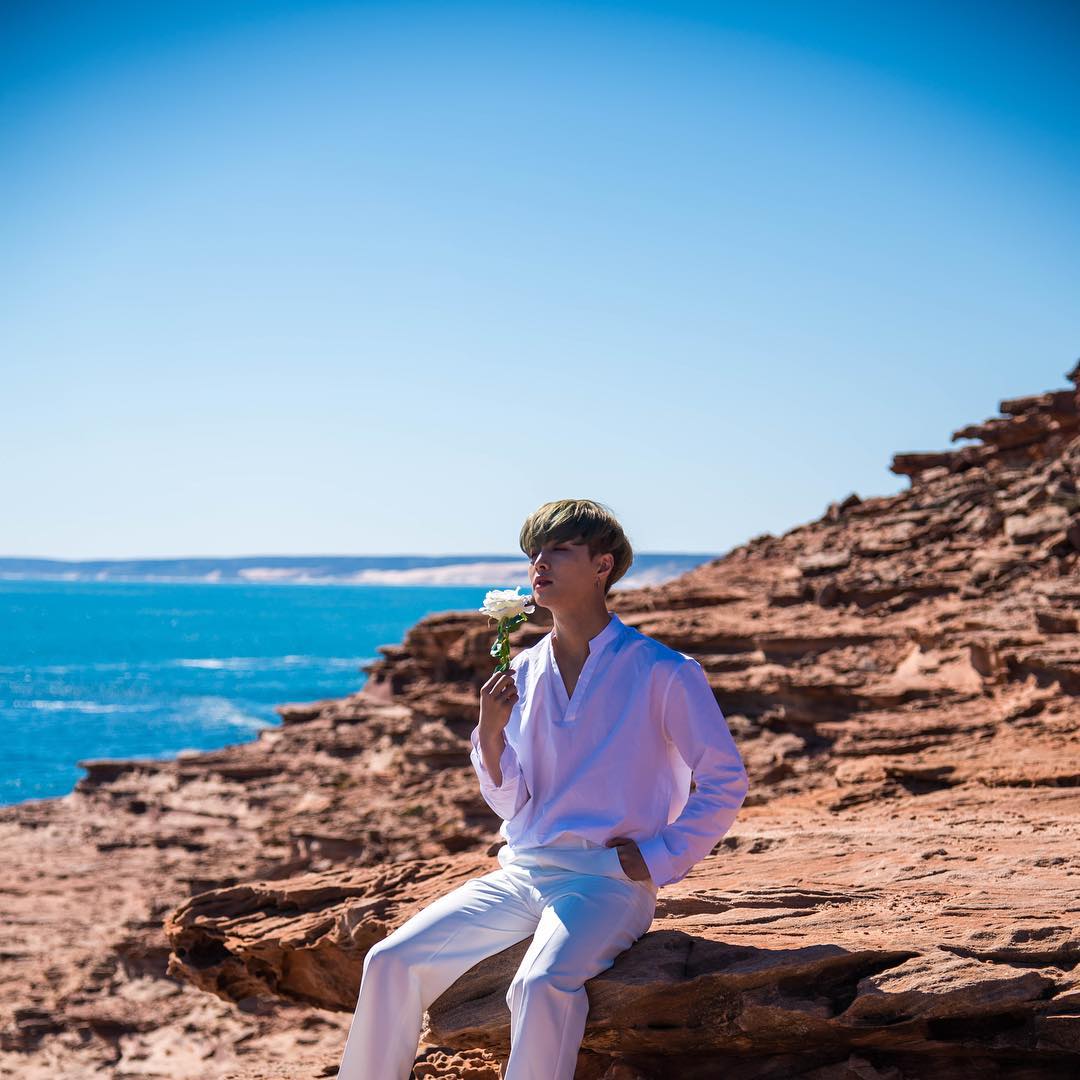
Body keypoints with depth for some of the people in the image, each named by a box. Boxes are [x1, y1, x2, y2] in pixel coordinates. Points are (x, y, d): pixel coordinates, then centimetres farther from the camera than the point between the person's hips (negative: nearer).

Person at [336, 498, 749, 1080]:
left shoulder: (661, 672, -5)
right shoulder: (524, 671, 11)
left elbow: (724, 781, -2)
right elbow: (511, 802, 11)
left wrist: (659, 860, -7)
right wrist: (491, 732, -6)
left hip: (608, 880, -6)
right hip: (521, 873, 6)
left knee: (541, 984, -35)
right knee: (391, 960, -11)